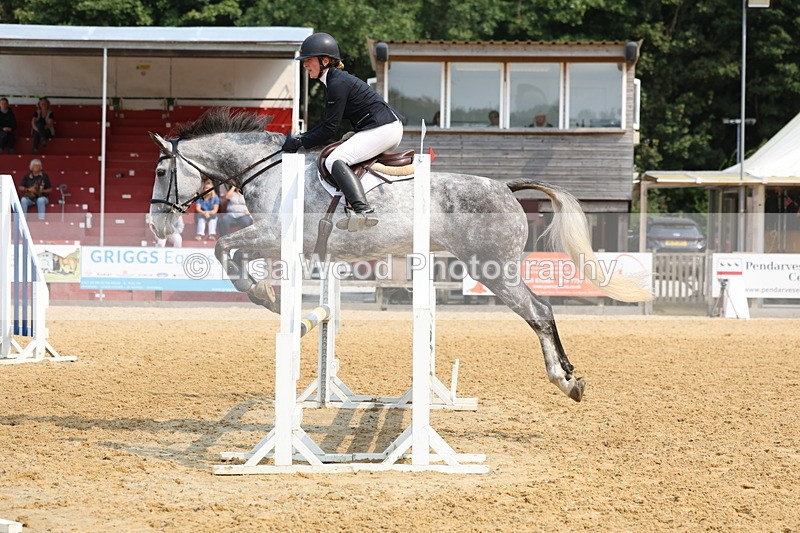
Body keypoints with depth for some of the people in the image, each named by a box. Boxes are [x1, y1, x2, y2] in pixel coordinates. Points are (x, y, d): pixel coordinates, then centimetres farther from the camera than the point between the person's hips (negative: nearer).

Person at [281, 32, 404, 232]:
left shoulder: (338, 84, -14)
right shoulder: (338, 79, 17)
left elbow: (330, 129, -15)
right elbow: (327, 122, 21)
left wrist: (299, 143, -8)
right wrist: (302, 137, 11)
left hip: (381, 129, -11)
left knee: (334, 161, -22)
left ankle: (362, 209, -39)